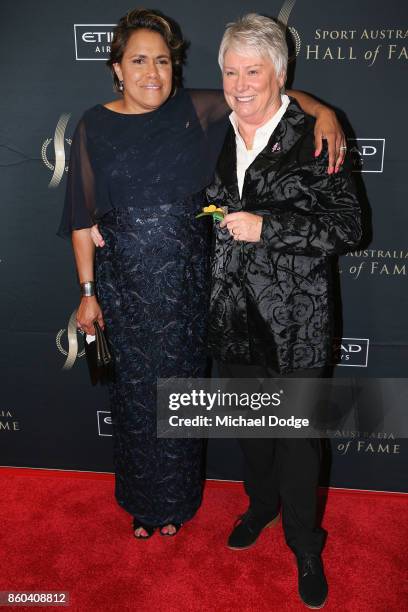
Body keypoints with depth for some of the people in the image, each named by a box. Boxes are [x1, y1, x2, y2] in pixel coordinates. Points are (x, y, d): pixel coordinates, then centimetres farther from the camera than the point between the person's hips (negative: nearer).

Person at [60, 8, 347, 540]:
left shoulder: (194, 111, -2)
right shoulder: (94, 127, -2)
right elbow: (83, 220, 0)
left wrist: (322, 111, -18)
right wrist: (87, 291, 0)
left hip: (185, 284, 0)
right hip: (124, 286, 0)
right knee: (135, 391, 12)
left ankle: (176, 502, 38)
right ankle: (141, 501, 38)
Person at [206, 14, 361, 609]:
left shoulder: (314, 137, -10)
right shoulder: (213, 137, 5)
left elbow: (347, 226, -13)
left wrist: (267, 228, -22)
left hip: (295, 320, -4)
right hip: (233, 315, 5)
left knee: (297, 434, 8)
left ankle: (304, 544, 32)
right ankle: (262, 503, 48)